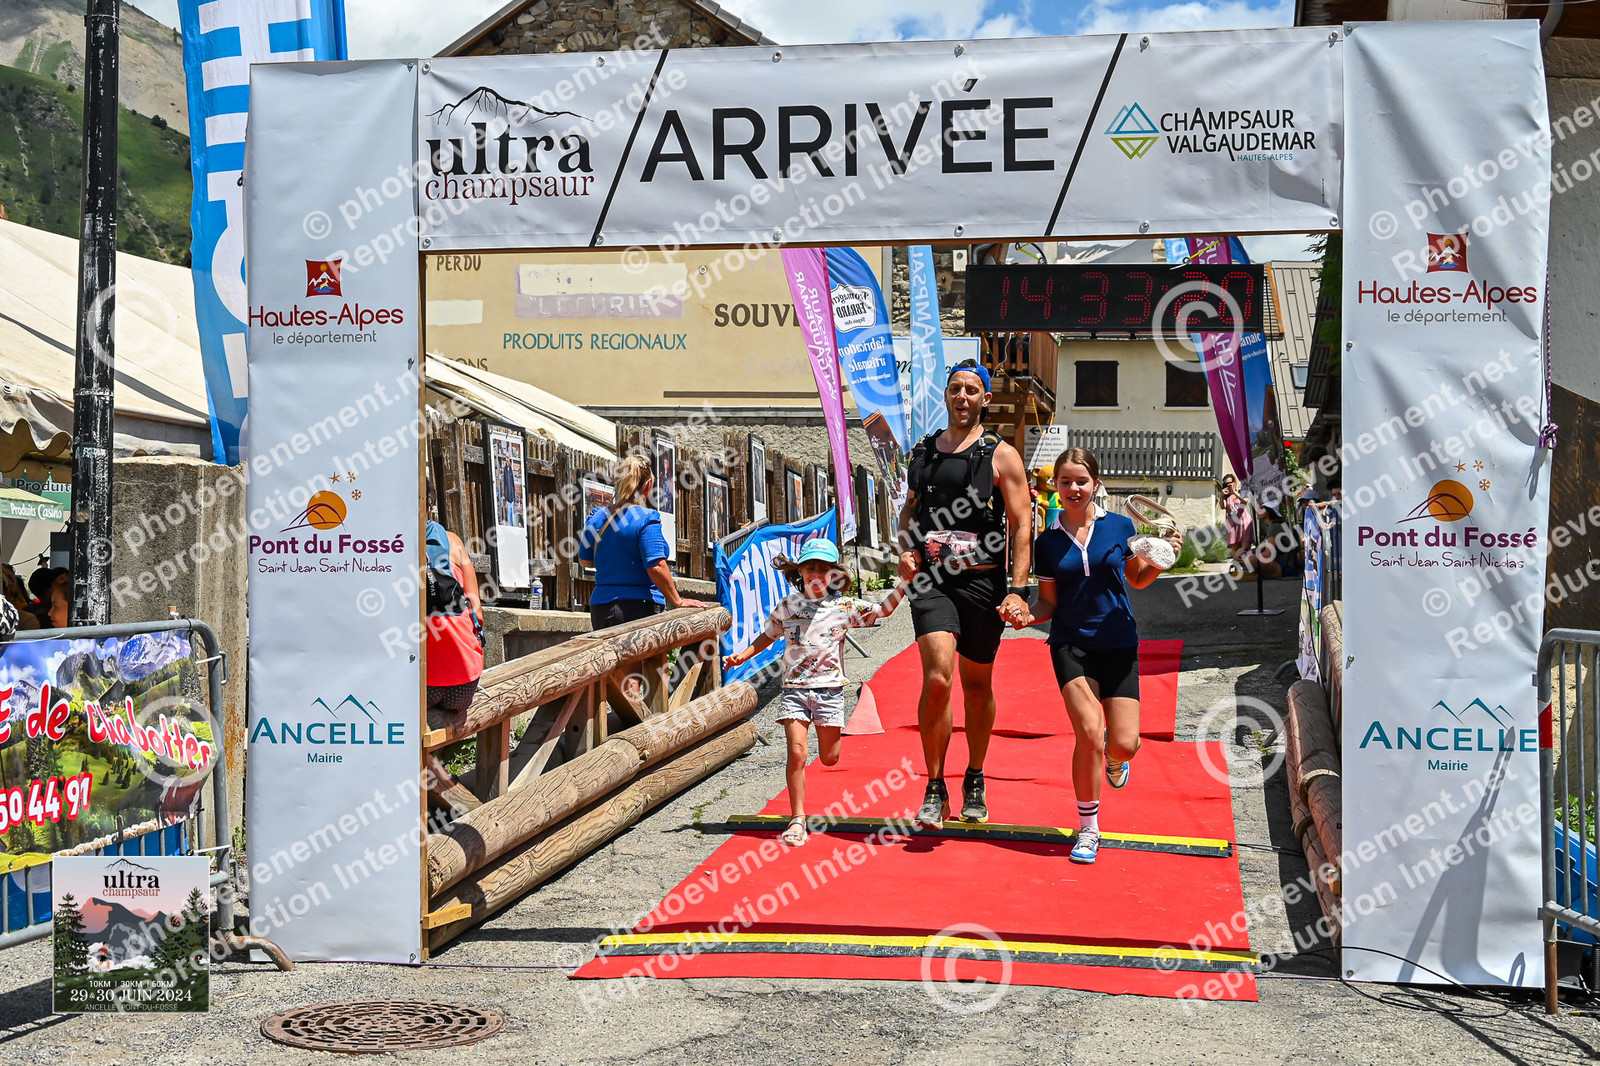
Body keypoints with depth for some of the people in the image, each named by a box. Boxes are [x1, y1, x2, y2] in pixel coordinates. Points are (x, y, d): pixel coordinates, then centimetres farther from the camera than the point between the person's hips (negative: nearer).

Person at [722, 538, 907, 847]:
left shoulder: (844, 607, 1)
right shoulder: (787, 606, 4)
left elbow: (883, 610, 4)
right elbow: (767, 637, 17)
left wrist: (904, 583, -7)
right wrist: (743, 655, 4)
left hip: (829, 688, 0)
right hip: (794, 689, 0)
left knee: (829, 758, 7)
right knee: (797, 754, -12)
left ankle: (831, 734, 46)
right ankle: (797, 820, -6)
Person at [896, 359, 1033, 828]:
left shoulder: (1001, 455, -1)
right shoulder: (922, 450, 12)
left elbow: (1022, 524, -5)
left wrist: (1018, 589, -14)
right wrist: (905, 550, 5)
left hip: (983, 582, -1)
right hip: (931, 580, 1)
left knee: (977, 683, 11)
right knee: (937, 678, -16)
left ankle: (975, 782, 31)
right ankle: (934, 790, -5)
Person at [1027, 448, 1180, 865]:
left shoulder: (1120, 526, 0)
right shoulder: (1048, 541, 2)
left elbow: (1138, 579, 13)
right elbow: (1049, 602, 6)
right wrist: (1028, 616, -15)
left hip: (1118, 644, 1)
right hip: (1071, 643, -1)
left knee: (1124, 744, -6)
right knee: (1089, 732, -19)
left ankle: (1112, 756, 36)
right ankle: (1087, 830, -1)